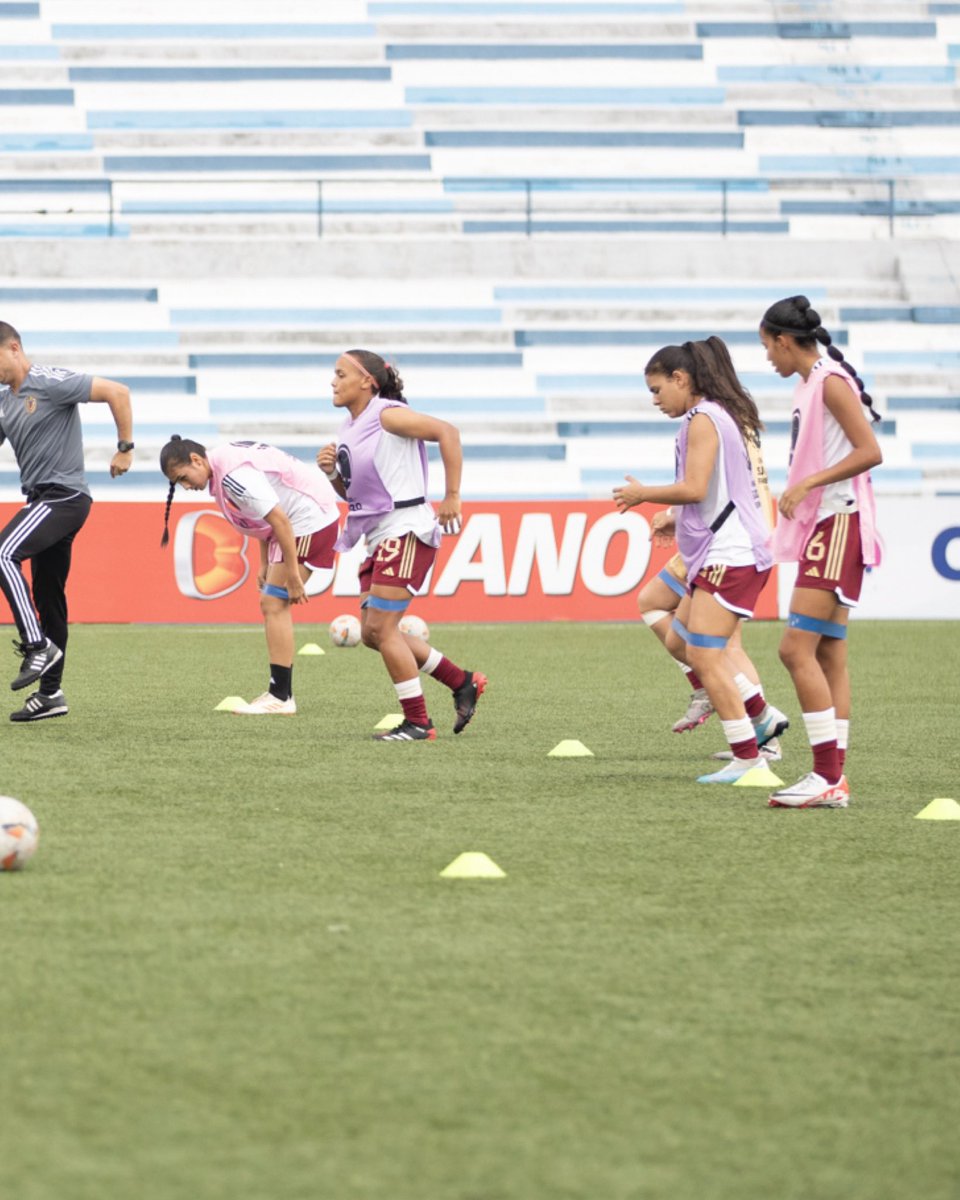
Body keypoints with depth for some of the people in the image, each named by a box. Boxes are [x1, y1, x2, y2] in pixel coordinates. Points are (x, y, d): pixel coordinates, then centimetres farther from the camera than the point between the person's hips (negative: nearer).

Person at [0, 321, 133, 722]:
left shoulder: (51, 383, -12)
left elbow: (117, 392, -16)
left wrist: (125, 448, -14)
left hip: (64, 496, -9)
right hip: (42, 501, 9)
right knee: (49, 598, 11)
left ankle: (38, 646, -24)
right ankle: (50, 693, 15)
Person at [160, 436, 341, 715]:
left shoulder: (234, 475, -23)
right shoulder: (223, 465, 9)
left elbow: (279, 521, -24)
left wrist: (292, 576, -20)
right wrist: (265, 565, 17)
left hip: (309, 519, -10)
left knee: (274, 604, -11)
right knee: (271, 605, 9)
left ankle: (280, 697, -12)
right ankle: (279, 693, 8)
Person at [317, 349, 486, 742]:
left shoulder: (386, 416, -12)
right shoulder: (350, 427, 15)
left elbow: (446, 432, -20)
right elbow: (351, 492, 23)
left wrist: (451, 496, -22)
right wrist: (332, 472, 1)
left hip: (406, 529, -10)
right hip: (378, 536, 10)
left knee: (381, 627, -12)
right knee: (372, 632, 9)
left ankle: (418, 723, -5)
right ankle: (462, 683, 20)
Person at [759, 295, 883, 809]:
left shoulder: (830, 381, -12)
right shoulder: (809, 384, 17)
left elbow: (869, 451, -19)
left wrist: (806, 483, -21)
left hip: (838, 525, -10)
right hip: (821, 526, 10)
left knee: (797, 648, -14)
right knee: (828, 656, 7)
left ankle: (827, 776, -15)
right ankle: (834, 780, 6)